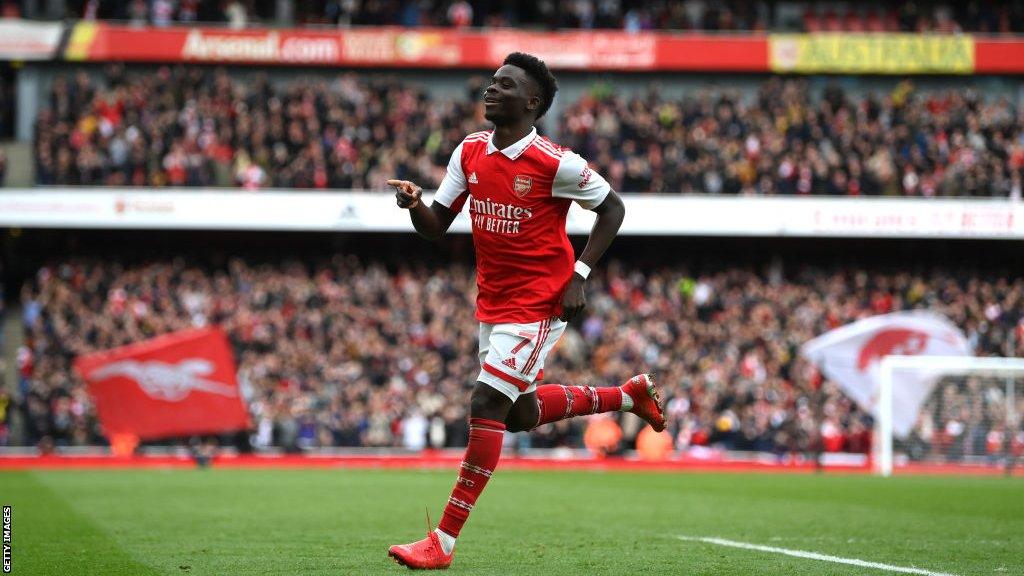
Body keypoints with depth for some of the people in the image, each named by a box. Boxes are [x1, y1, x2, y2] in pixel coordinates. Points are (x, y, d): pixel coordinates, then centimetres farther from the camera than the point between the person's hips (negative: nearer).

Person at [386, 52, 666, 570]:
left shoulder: (554, 163, -17)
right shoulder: (470, 152, 1)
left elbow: (612, 207, -5)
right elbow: (435, 227, 5)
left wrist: (579, 275, -12)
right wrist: (414, 204, -19)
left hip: (537, 304, -8)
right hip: (492, 304, 8)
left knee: (486, 405, -15)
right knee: (521, 413, 19)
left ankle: (444, 542, -12)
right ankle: (630, 395, 41)